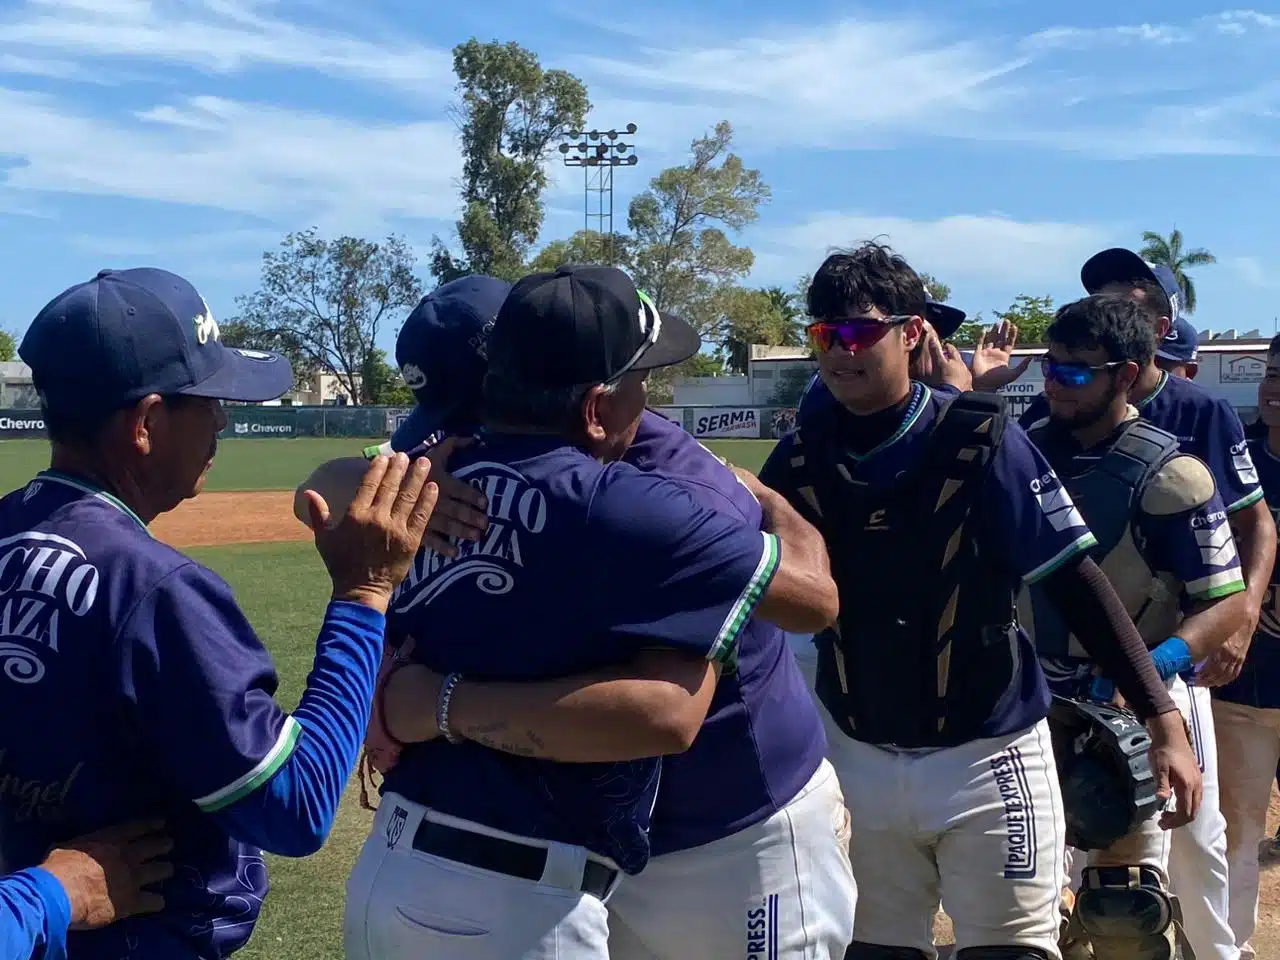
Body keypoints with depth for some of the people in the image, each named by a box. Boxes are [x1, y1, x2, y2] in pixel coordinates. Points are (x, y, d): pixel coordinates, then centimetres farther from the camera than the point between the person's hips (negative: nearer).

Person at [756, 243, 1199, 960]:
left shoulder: (981, 442, -12)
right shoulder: (801, 459, 0)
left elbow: (1078, 581, -13)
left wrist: (1163, 720, -17)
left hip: (987, 757, -4)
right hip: (863, 762, 4)